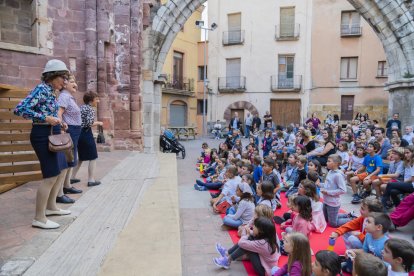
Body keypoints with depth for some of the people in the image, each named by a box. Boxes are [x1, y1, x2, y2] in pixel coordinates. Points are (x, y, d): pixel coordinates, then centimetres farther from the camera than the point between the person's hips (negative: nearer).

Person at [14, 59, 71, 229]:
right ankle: (39, 218, 2)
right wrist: (46, 118, -23)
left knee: (62, 169, 17)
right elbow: (20, 109, -24)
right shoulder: (41, 89, -15)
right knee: (51, 175, -8)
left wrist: (58, 122, 8)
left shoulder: (51, 92, 12)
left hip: (51, 135, 10)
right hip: (42, 135, -10)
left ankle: (51, 207, 30)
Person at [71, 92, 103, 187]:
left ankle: (72, 177, 24)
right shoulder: (90, 109, -10)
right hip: (86, 134, -9)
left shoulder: (81, 107, 14)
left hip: (78, 133, 9)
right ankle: (91, 180, 3)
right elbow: (89, 124, -19)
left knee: (80, 157, 20)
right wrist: (98, 123, -4)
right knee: (93, 158, 1)